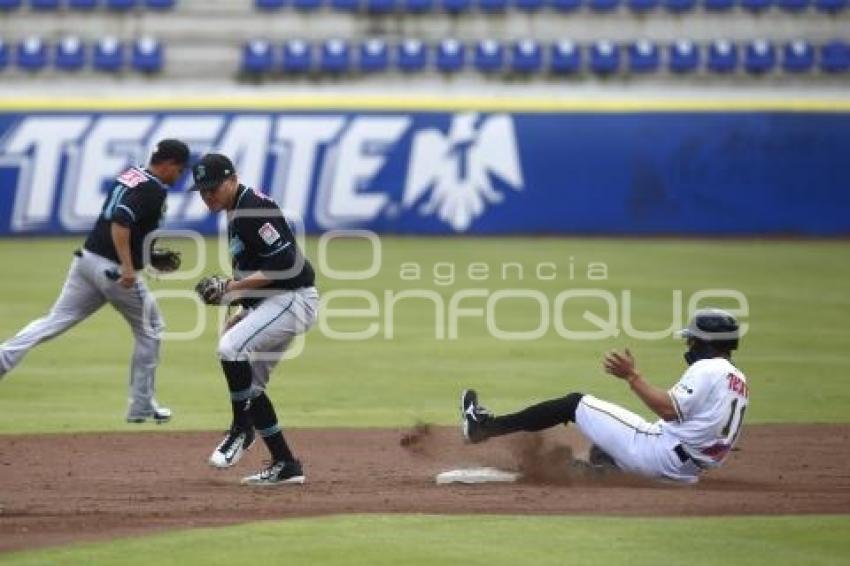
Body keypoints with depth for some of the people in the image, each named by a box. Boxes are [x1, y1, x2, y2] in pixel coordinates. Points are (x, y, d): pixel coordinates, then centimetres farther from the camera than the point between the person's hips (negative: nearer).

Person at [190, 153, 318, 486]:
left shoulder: (255, 209, -16)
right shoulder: (237, 215, 16)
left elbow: (284, 264, -23)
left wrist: (231, 287, -21)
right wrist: (243, 314, 16)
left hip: (293, 297, -11)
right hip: (273, 302, 11)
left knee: (231, 347, -27)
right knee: (249, 384, 10)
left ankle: (242, 429, -13)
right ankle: (285, 465, 13)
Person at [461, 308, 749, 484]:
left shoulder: (707, 369, -12)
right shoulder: (740, 380, 17)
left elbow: (668, 409, -22)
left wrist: (632, 376, -13)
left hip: (657, 452, -9)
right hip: (686, 470, 9)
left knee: (573, 403, 0)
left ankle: (485, 426, 5)